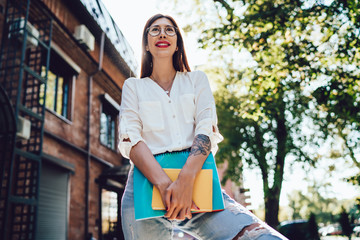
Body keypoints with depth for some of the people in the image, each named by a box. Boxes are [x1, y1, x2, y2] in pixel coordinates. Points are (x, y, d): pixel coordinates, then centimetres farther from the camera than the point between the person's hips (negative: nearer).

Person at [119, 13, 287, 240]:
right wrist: (164, 184, -16)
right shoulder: (133, 86, 16)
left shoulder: (197, 80, 17)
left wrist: (186, 179, -16)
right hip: (147, 183, 1)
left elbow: (207, 129, 2)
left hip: (195, 180, 0)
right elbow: (130, 139, 1)